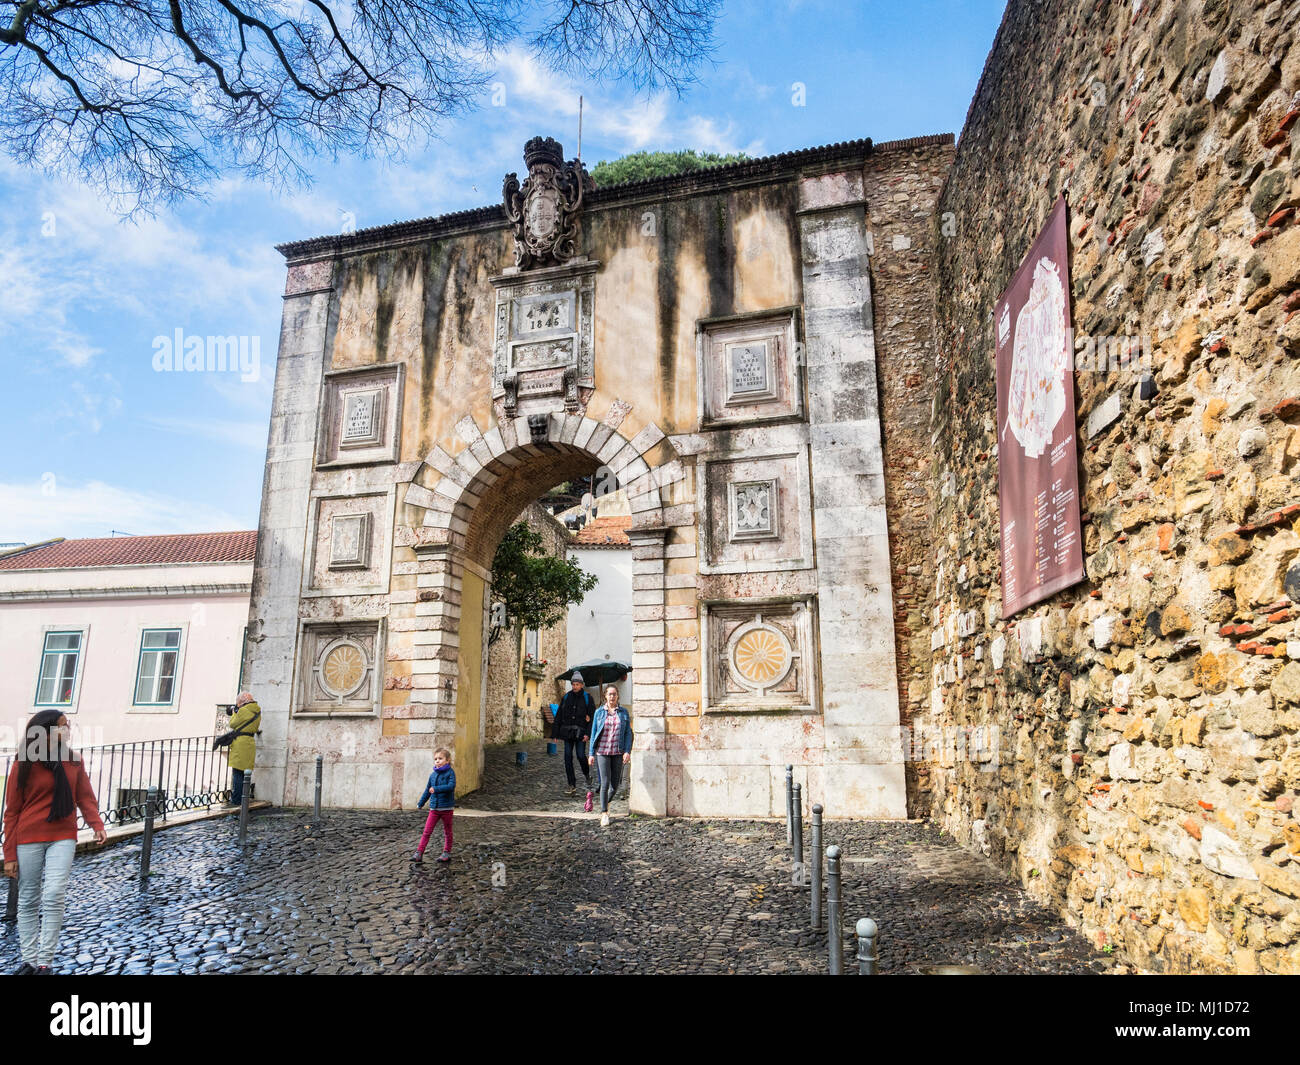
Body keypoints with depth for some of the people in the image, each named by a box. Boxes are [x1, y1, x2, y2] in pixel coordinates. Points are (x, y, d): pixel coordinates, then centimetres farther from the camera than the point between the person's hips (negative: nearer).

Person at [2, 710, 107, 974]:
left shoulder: (74, 761, 4)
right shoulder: (24, 766, -4)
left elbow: (85, 797, 4)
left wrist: (97, 825, -14)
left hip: (63, 838, 1)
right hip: (28, 840, -1)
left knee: (54, 897, -9)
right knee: (28, 902, 7)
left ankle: (45, 962, -2)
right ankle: (29, 960, 19)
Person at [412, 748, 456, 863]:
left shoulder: (450, 772, -8)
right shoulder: (433, 775, 8)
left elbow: (451, 786, -23)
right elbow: (427, 790, 19)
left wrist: (436, 789, -26)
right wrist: (420, 804, 26)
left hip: (446, 807, -4)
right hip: (434, 807, 4)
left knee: (447, 832, 9)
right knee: (427, 831, 0)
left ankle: (447, 853, 20)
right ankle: (419, 853, 2)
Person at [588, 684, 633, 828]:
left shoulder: (623, 712, 5)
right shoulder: (599, 712, 4)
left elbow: (628, 733, 5)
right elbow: (594, 733, 7)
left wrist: (627, 751, -5)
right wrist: (591, 753, 4)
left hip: (618, 752, 2)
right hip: (602, 752, -1)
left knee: (615, 783, 7)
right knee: (605, 782, -9)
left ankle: (607, 802, 36)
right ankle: (604, 814, -1)